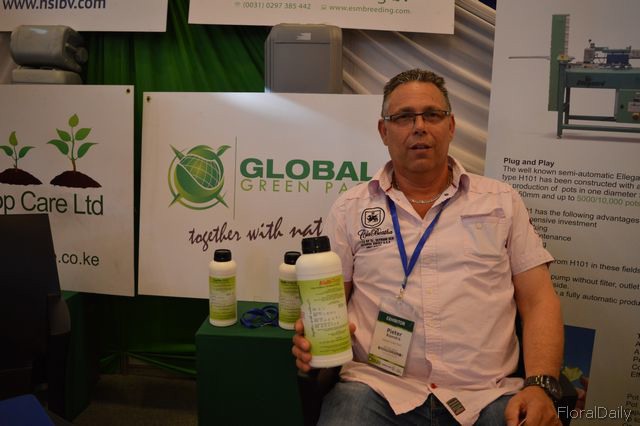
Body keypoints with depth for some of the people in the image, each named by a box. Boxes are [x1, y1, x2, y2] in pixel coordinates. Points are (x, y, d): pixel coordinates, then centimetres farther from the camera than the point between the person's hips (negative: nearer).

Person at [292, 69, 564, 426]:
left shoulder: (503, 201, 10)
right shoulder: (350, 208, 10)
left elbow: (539, 299, 6)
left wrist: (541, 386, -9)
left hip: (486, 395, 2)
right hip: (377, 387, -1)